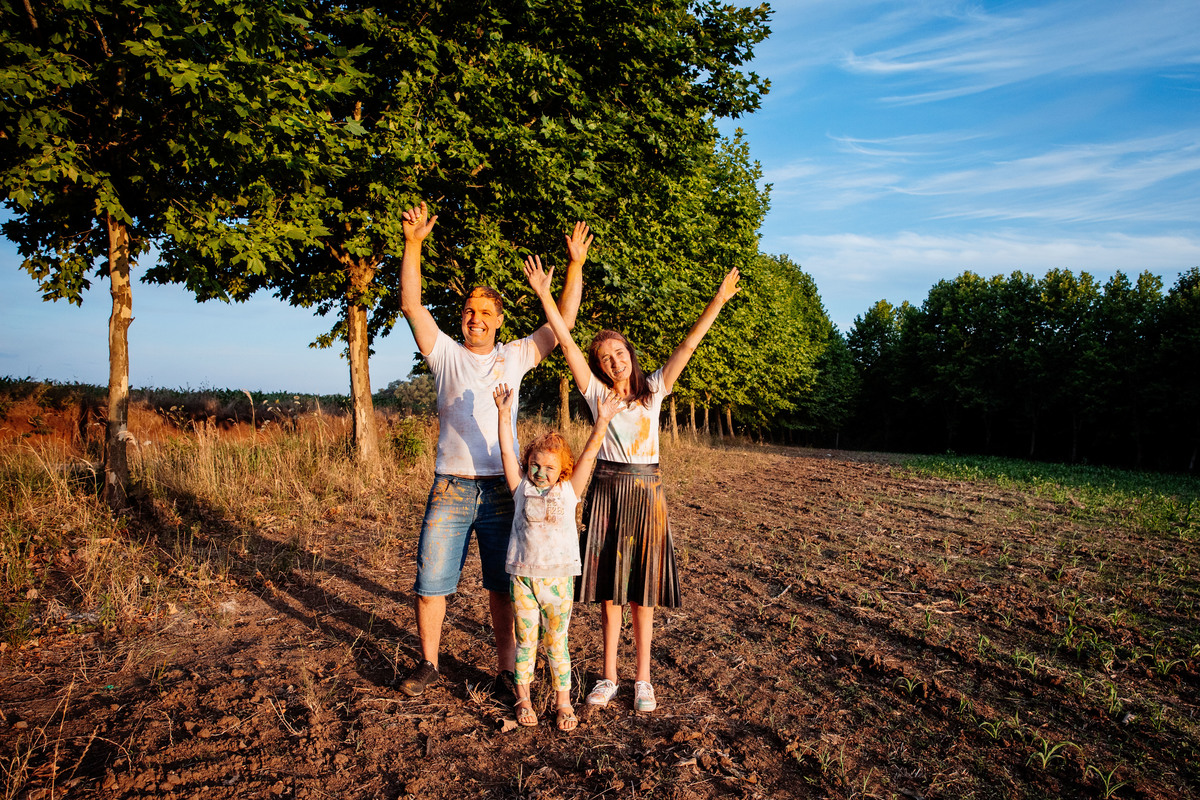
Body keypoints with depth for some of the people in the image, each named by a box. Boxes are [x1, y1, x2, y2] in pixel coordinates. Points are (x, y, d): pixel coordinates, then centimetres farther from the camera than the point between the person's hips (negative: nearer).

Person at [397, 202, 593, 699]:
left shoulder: (515, 357, 9)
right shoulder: (446, 354, 6)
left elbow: (562, 323, 8)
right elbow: (411, 305, -4)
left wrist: (575, 267, 0)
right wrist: (413, 244, -13)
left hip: (501, 489, 1)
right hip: (450, 489, 0)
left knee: (503, 587, 9)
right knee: (431, 583, 6)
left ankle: (506, 670, 22)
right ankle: (428, 664, 26)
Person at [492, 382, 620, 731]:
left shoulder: (569, 490, 0)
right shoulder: (522, 488, 1)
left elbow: (588, 455, -8)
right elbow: (507, 452, -6)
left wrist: (601, 421, -18)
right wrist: (504, 413, -14)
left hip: (558, 579, 0)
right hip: (522, 577, 1)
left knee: (557, 642, 10)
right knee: (526, 641, 11)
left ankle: (564, 702, 22)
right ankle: (523, 699, 26)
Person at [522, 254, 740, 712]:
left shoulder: (654, 390, 5)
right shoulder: (597, 393, 3)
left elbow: (688, 346, -1)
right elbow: (567, 343, -4)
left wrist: (717, 302, -8)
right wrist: (543, 295, -10)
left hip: (647, 491, 0)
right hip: (607, 490, 0)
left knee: (642, 590, 4)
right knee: (608, 588, 7)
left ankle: (643, 680, 15)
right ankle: (609, 676, 19)